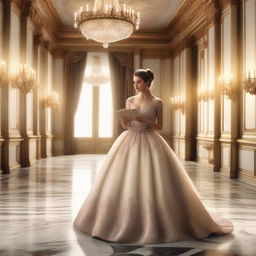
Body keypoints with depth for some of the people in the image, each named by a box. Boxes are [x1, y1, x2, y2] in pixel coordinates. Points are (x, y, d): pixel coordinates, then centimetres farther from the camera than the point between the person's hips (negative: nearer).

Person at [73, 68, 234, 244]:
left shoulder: (157, 102, 0)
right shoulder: (130, 100, 9)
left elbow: (160, 126, 0)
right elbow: (126, 126, 11)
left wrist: (144, 120, -15)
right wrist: (125, 123, -12)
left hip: (149, 143, -3)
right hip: (130, 142, 4)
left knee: (153, 181, -7)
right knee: (124, 181, 1)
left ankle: (154, 222, 9)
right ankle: (125, 220, 14)